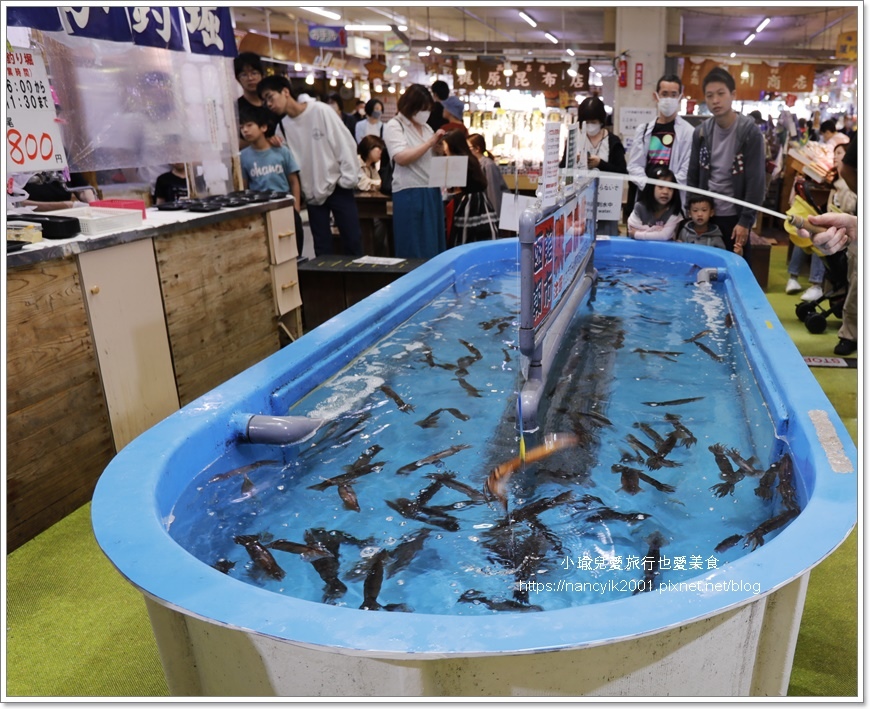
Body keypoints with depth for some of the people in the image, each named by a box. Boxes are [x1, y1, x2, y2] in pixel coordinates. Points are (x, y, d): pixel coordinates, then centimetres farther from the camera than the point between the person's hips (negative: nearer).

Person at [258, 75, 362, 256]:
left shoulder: (320, 110, -9)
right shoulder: (283, 125, 3)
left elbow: (345, 143, -10)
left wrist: (348, 178, -12)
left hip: (337, 187, -4)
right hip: (312, 194, 4)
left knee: (352, 241, 1)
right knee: (322, 248, 9)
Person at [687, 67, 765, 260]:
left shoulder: (750, 132, -9)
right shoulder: (701, 132, 3)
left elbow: (755, 181, -12)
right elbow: (692, 176, 8)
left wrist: (745, 221, -15)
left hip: (734, 216, -3)